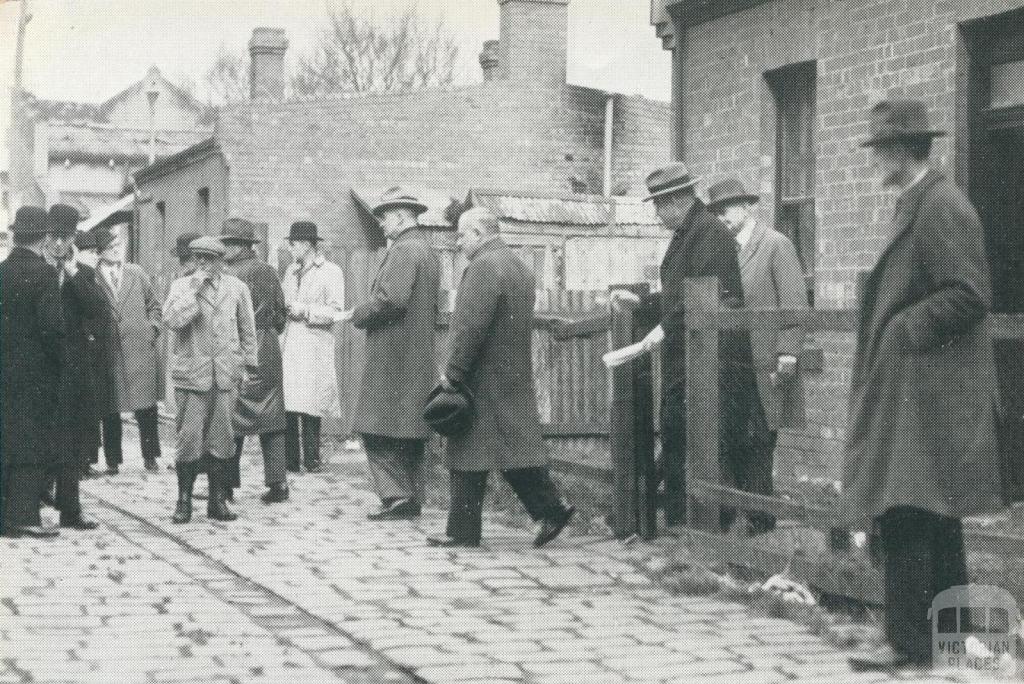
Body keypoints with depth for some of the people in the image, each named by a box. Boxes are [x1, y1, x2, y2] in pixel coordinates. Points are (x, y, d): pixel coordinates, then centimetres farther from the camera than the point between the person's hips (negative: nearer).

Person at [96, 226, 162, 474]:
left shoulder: (137, 274, 10)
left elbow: (154, 305, 17)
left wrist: (152, 328, 4)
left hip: (140, 349, 2)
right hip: (108, 351, -2)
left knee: (146, 407, 1)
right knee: (110, 410, 2)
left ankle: (150, 456, 12)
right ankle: (113, 459, 12)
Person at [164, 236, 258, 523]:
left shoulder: (236, 288, 9)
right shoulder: (182, 287, 3)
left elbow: (247, 330, 16)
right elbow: (172, 320, -14)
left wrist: (248, 365, 14)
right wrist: (196, 290, -14)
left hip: (226, 377, 2)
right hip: (191, 374, -2)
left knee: (221, 440, 4)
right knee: (189, 439, -4)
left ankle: (217, 500, 14)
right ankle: (184, 501, 7)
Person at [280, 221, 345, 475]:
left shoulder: (330, 272, 0)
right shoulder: (291, 271, 21)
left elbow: (335, 311, -7)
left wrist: (304, 311, -12)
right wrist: (284, 308, 9)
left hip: (314, 350, -5)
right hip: (288, 347, 6)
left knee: (309, 406, -8)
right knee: (286, 406, -2)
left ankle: (312, 460, -1)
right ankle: (290, 460, 2)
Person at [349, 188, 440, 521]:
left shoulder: (404, 249, -14)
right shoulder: (427, 249, 17)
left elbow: (392, 298, -24)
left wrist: (358, 315, -10)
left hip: (393, 355, -10)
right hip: (420, 354, 10)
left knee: (379, 431, -8)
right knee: (409, 434, 12)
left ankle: (396, 496, -12)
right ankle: (412, 499, 15)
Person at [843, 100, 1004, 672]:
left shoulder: (940, 205, -15)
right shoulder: (919, 203, 15)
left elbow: (969, 295, -21)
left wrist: (903, 328, -16)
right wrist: (887, 322, 12)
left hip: (926, 393, -11)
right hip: (915, 389, 11)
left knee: (905, 517, -9)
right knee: (934, 519, 15)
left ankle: (910, 641, -6)